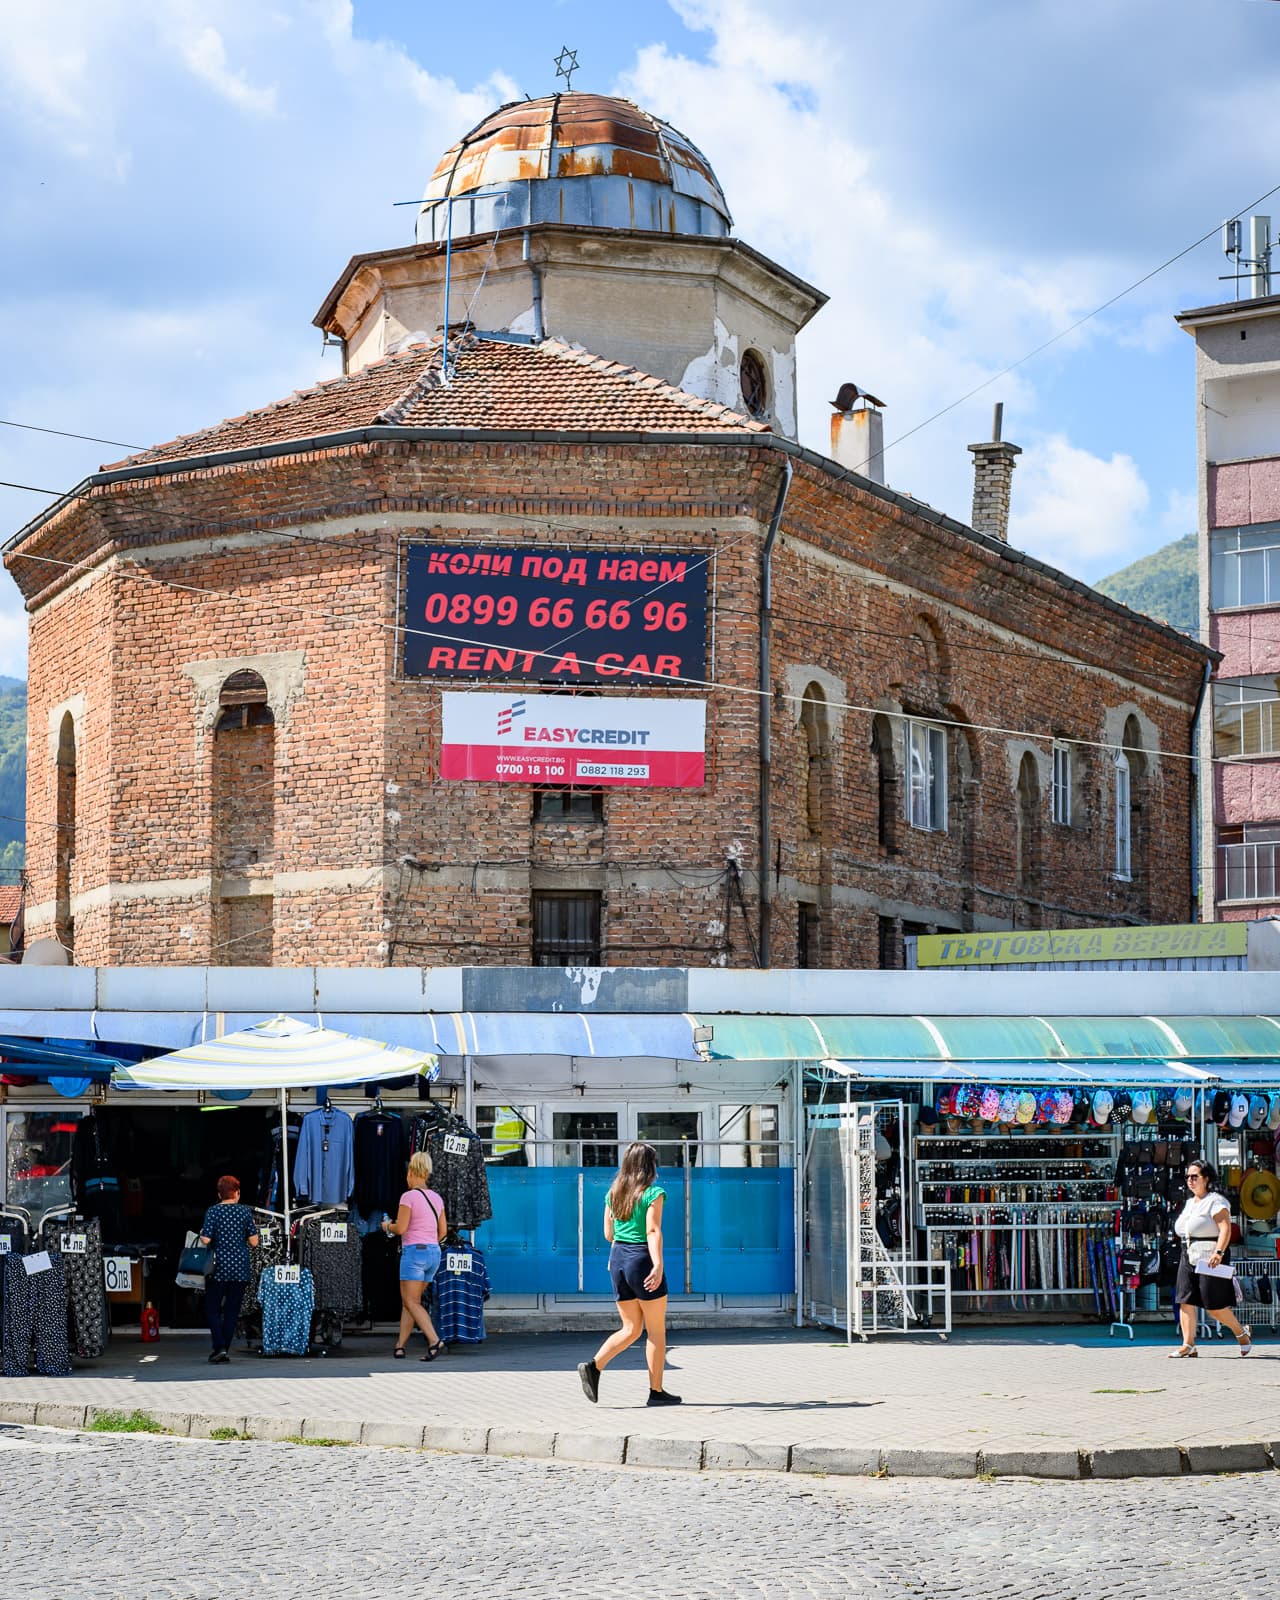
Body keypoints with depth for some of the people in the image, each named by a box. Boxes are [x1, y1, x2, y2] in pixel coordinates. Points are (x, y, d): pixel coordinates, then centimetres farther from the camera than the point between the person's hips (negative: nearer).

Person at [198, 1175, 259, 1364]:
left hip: (218, 1268, -2)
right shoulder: (245, 1211, -1)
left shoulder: (212, 1212, -5)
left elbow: (206, 1240, -11)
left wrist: (201, 1233, 10)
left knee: (212, 1309, 6)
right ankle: (225, 1350, 11)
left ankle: (219, 1347, -10)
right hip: (240, 1268, 2)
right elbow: (254, 1242, -1)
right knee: (232, 1310, 10)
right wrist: (253, 1228, 18)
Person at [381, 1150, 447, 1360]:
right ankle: (400, 1346, 13)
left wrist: (387, 1226, 7)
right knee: (409, 1301, 14)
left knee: (411, 1302, -5)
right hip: (434, 1252, 7)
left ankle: (435, 1342, -21)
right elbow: (443, 1231, 13)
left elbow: (401, 1228, -13)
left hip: (414, 1251, -7)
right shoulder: (436, 1198, 11)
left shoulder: (409, 1196, -10)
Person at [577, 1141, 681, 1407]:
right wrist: (658, 1265, -27)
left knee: (631, 1329, 13)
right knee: (656, 1330, 6)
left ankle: (594, 1365, -7)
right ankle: (656, 1391, 9)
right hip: (642, 1258, -6)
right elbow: (653, 1231, -20)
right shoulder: (653, 1193, -9)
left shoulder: (613, 1193, 10)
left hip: (618, 1258, 6)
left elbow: (608, 1233, 14)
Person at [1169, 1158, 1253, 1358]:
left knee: (1214, 1306, -5)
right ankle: (1188, 1345, -1)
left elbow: (1225, 1229, -19)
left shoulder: (1215, 1201, -8)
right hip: (1188, 1259, 8)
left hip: (1209, 1259, -8)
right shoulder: (1190, 1202, 18)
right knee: (1185, 1302, -1)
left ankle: (1242, 1333, 17)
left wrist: (1219, 1252, -31)